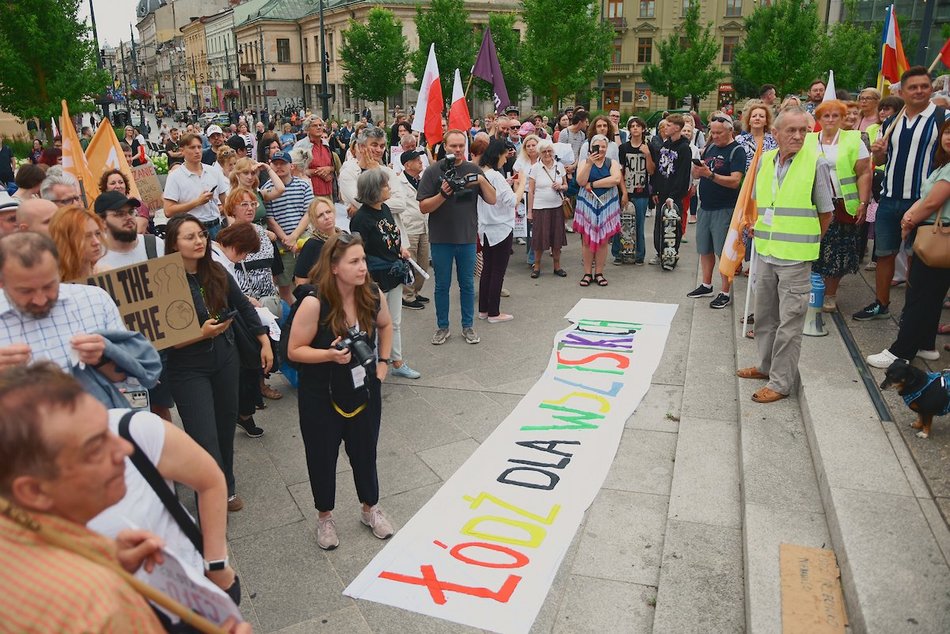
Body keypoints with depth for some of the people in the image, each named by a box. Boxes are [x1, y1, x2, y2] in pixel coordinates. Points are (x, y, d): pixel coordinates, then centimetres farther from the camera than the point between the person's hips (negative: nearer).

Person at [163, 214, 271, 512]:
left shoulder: (217, 272, -3)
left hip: (226, 361, 5)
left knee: (226, 428, 16)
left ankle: (227, 489, 38)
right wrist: (202, 334, -26)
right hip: (189, 371, -5)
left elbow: (243, 305, 10)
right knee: (206, 441, -5)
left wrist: (265, 342, 9)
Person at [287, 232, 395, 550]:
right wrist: (330, 354, -31)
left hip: (364, 392, 4)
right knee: (323, 458, 14)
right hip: (321, 398, -3)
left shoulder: (373, 294, -11)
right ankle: (325, 516, 39)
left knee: (365, 453, 18)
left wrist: (383, 361, 5)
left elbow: (385, 325, 12)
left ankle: (370, 508, 43)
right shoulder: (314, 303, -25)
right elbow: (294, 351, -16)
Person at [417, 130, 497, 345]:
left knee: (467, 284, 12)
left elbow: (492, 200, 1)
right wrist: (443, 194, -22)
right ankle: (442, 327, 23)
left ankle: (468, 326, 25)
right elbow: (423, 207, -7)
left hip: (467, 237, 2)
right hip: (441, 238, -2)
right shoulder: (433, 171, -3)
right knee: (442, 285, 9)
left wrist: (482, 181, -15)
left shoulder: (473, 170, 4)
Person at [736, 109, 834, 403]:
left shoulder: (816, 163, -9)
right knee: (764, 315, 18)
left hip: (795, 258, -5)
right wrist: (764, 233, 13)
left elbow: (826, 213, -2)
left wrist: (805, 243, 3)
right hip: (766, 254, 6)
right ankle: (766, 365, 35)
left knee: (789, 322, 0)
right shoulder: (765, 161, 4)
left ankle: (781, 382, 8)